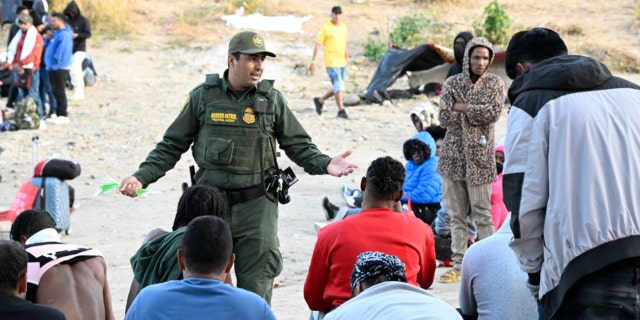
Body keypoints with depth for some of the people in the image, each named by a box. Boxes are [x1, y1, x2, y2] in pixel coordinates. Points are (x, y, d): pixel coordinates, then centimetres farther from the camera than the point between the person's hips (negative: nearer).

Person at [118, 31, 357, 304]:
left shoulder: (272, 99, 4)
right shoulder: (203, 97, 3)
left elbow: (298, 145, 7)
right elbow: (171, 146, 7)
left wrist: (325, 164, -11)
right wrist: (142, 176, -5)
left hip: (257, 207, 0)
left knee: (256, 289, -1)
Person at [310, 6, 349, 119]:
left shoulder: (344, 27, 12)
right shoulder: (325, 28, -7)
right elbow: (318, 45, -7)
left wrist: (347, 58, 23)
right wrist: (313, 62, -12)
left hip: (342, 62, 7)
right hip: (331, 63, -7)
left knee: (339, 88, 11)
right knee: (338, 86, -12)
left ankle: (320, 100, 28)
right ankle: (341, 110, -8)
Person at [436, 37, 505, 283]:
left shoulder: (495, 84, 3)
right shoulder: (452, 83, 6)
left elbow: (493, 112, -13)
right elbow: (445, 117, -4)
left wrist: (461, 107, -7)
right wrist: (476, 113, -7)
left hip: (479, 158, -2)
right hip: (453, 155, 2)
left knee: (482, 215, -2)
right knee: (456, 215, 6)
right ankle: (459, 265, 11)